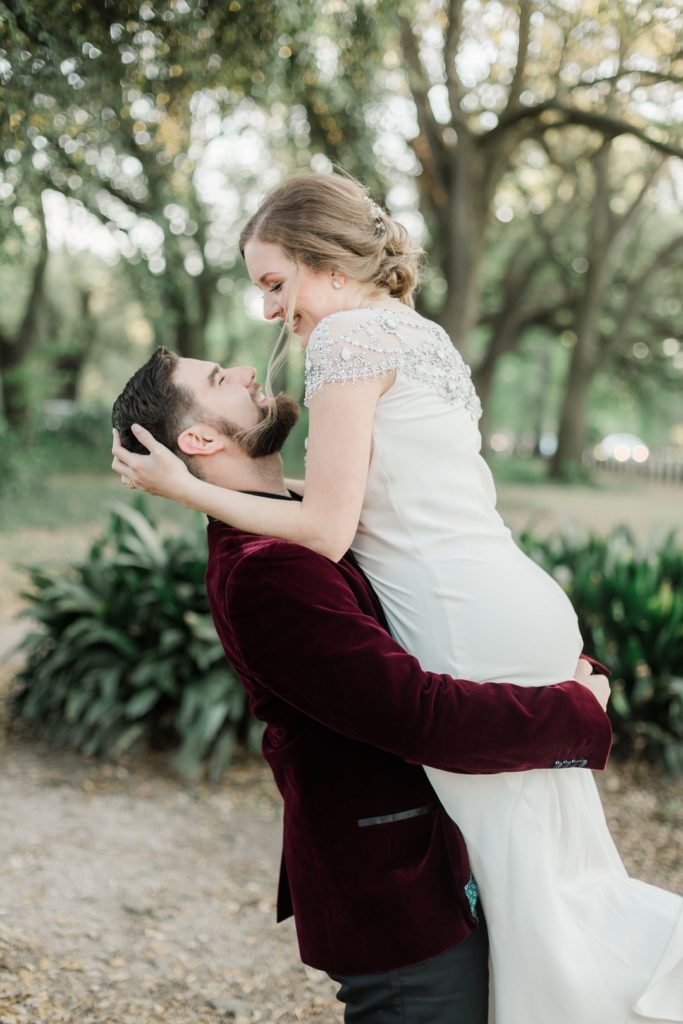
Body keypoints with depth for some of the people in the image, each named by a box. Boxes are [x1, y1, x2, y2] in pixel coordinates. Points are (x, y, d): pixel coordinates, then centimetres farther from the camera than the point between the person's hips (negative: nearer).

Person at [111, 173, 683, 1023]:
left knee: (525, 895, -3)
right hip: (527, 608, 10)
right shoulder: (419, 335, 23)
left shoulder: (349, 334, -5)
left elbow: (326, 530, -10)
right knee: (570, 881, 14)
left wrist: (181, 487, -2)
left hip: (476, 633, -10)